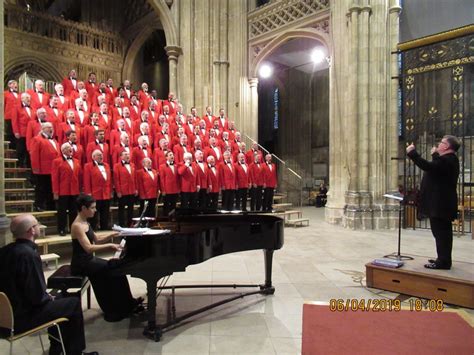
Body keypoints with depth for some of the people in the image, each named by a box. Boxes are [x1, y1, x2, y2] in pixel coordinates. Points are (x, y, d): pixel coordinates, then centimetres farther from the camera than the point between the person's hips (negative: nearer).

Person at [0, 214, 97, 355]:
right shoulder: (29, 254, -27)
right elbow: (37, 296, -26)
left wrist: (48, 296, 11)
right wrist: (48, 297, -3)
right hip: (22, 317, -9)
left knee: (57, 299, 26)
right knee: (74, 303, 5)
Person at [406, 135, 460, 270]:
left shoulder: (447, 160, -19)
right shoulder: (449, 159, 14)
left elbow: (427, 166, -33)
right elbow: (435, 168, 29)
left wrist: (412, 153, -28)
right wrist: (435, 155, 27)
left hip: (439, 204, -11)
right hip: (443, 203, 11)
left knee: (441, 233, -5)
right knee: (443, 232, 17)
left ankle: (443, 262, 2)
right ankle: (443, 260, 27)